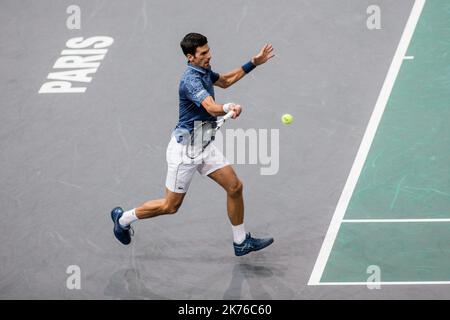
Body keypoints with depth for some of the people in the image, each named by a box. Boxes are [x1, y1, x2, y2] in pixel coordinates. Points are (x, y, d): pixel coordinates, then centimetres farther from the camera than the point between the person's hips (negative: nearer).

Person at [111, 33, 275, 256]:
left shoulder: (204, 71, 5)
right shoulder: (191, 80, -25)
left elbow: (225, 81, 28)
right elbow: (212, 108, -40)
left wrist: (253, 63, 24)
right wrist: (228, 108, -61)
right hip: (185, 147, -9)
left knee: (234, 186, 2)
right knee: (170, 206, 3)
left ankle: (241, 242, 15)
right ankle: (123, 218, 25)